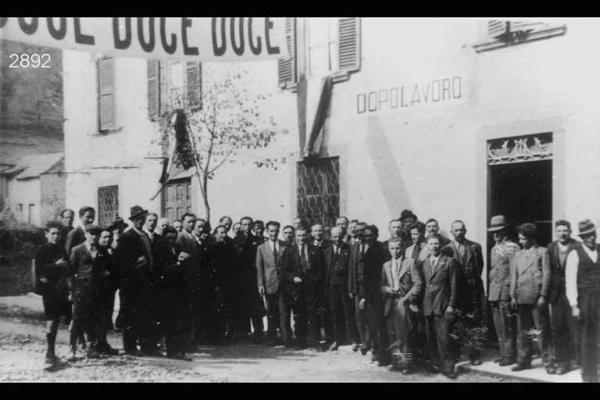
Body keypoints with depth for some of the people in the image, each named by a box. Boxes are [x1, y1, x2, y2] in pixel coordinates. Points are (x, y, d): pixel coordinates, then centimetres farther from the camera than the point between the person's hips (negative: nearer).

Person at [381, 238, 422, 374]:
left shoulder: (410, 262, 1)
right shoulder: (386, 265, 17)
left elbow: (418, 284, -4)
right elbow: (382, 285, 19)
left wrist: (406, 298, -11)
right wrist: (387, 289, -4)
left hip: (406, 302, -4)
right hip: (391, 303, 4)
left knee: (405, 333, -9)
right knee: (395, 333, 0)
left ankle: (407, 360, 1)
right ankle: (404, 356, 13)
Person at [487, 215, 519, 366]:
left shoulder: (511, 247, -6)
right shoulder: (494, 249, 18)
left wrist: (509, 288, -14)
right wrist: (489, 291, 15)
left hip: (505, 293, -8)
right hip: (494, 294, 8)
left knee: (507, 327, -5)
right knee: (499, 327, 10)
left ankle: (510, 356, 1)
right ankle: (504, 354, 17)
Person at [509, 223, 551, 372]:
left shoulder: (542, 252, 3)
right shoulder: (518, 255, 16)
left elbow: (546, 274, -3)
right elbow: (514, 276, 14)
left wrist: (543, 296, -9)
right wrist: (513, 296, 6)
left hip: (537, 297, -4)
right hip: (521, 297, 4)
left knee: (541, 329, -1)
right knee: (523, 330, 6)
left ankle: (547, 360, 7)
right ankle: (524, 361, 12)